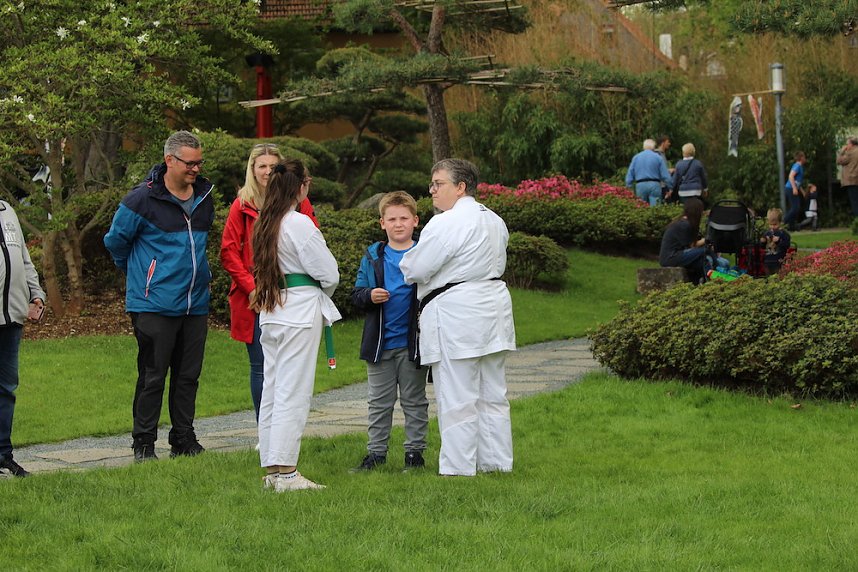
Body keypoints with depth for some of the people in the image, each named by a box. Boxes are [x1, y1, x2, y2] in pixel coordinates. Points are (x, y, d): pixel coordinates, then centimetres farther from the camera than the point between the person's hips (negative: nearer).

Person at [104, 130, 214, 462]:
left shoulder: (204, 197, 11)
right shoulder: (144, 199, -9)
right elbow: (115, 241, 3)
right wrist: (140, 274, 13)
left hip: (195, 305, 6)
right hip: (155, 304, -6)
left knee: (189, 376, 9)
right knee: (152, 376, -2)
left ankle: (184, 440, 18)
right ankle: (143, 444, 7)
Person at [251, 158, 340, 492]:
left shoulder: (265, 223, 9)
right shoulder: (300, 224, -14)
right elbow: (328, 273, -10)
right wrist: (322, 292, 10)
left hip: (270, 312, 8)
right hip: (301, 312, -8)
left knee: (271, 389, 11)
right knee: (293, 393, -6)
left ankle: (270, 469, 14)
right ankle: (285, 471, -6)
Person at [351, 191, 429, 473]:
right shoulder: (373, 256, 6)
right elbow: (356, 294, 5)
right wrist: (369, 296, -14)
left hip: (412, 342, -2)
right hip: (380, 341, 2)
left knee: (414, 400, 8)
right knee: (380, 401, 9)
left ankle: (415, 450, 16)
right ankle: (376, 452, 16)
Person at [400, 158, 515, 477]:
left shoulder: (446, 224, -16)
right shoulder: (494, 221, 13)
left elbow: (415, 269, -15)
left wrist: (406, 262, 7)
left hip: (456, 316, -9)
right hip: (494, 305, 9)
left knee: (456, 397, -4)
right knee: (493, 394, 13)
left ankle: (458, 467, -1)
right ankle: (497, 462, 17)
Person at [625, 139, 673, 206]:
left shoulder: (636, 158, 10)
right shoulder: (658, 157, 2)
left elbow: (630, 175, 10)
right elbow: (665, 175, 0)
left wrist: (629, 186, 15)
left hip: (640, 185, 2)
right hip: (654, 185, -2)